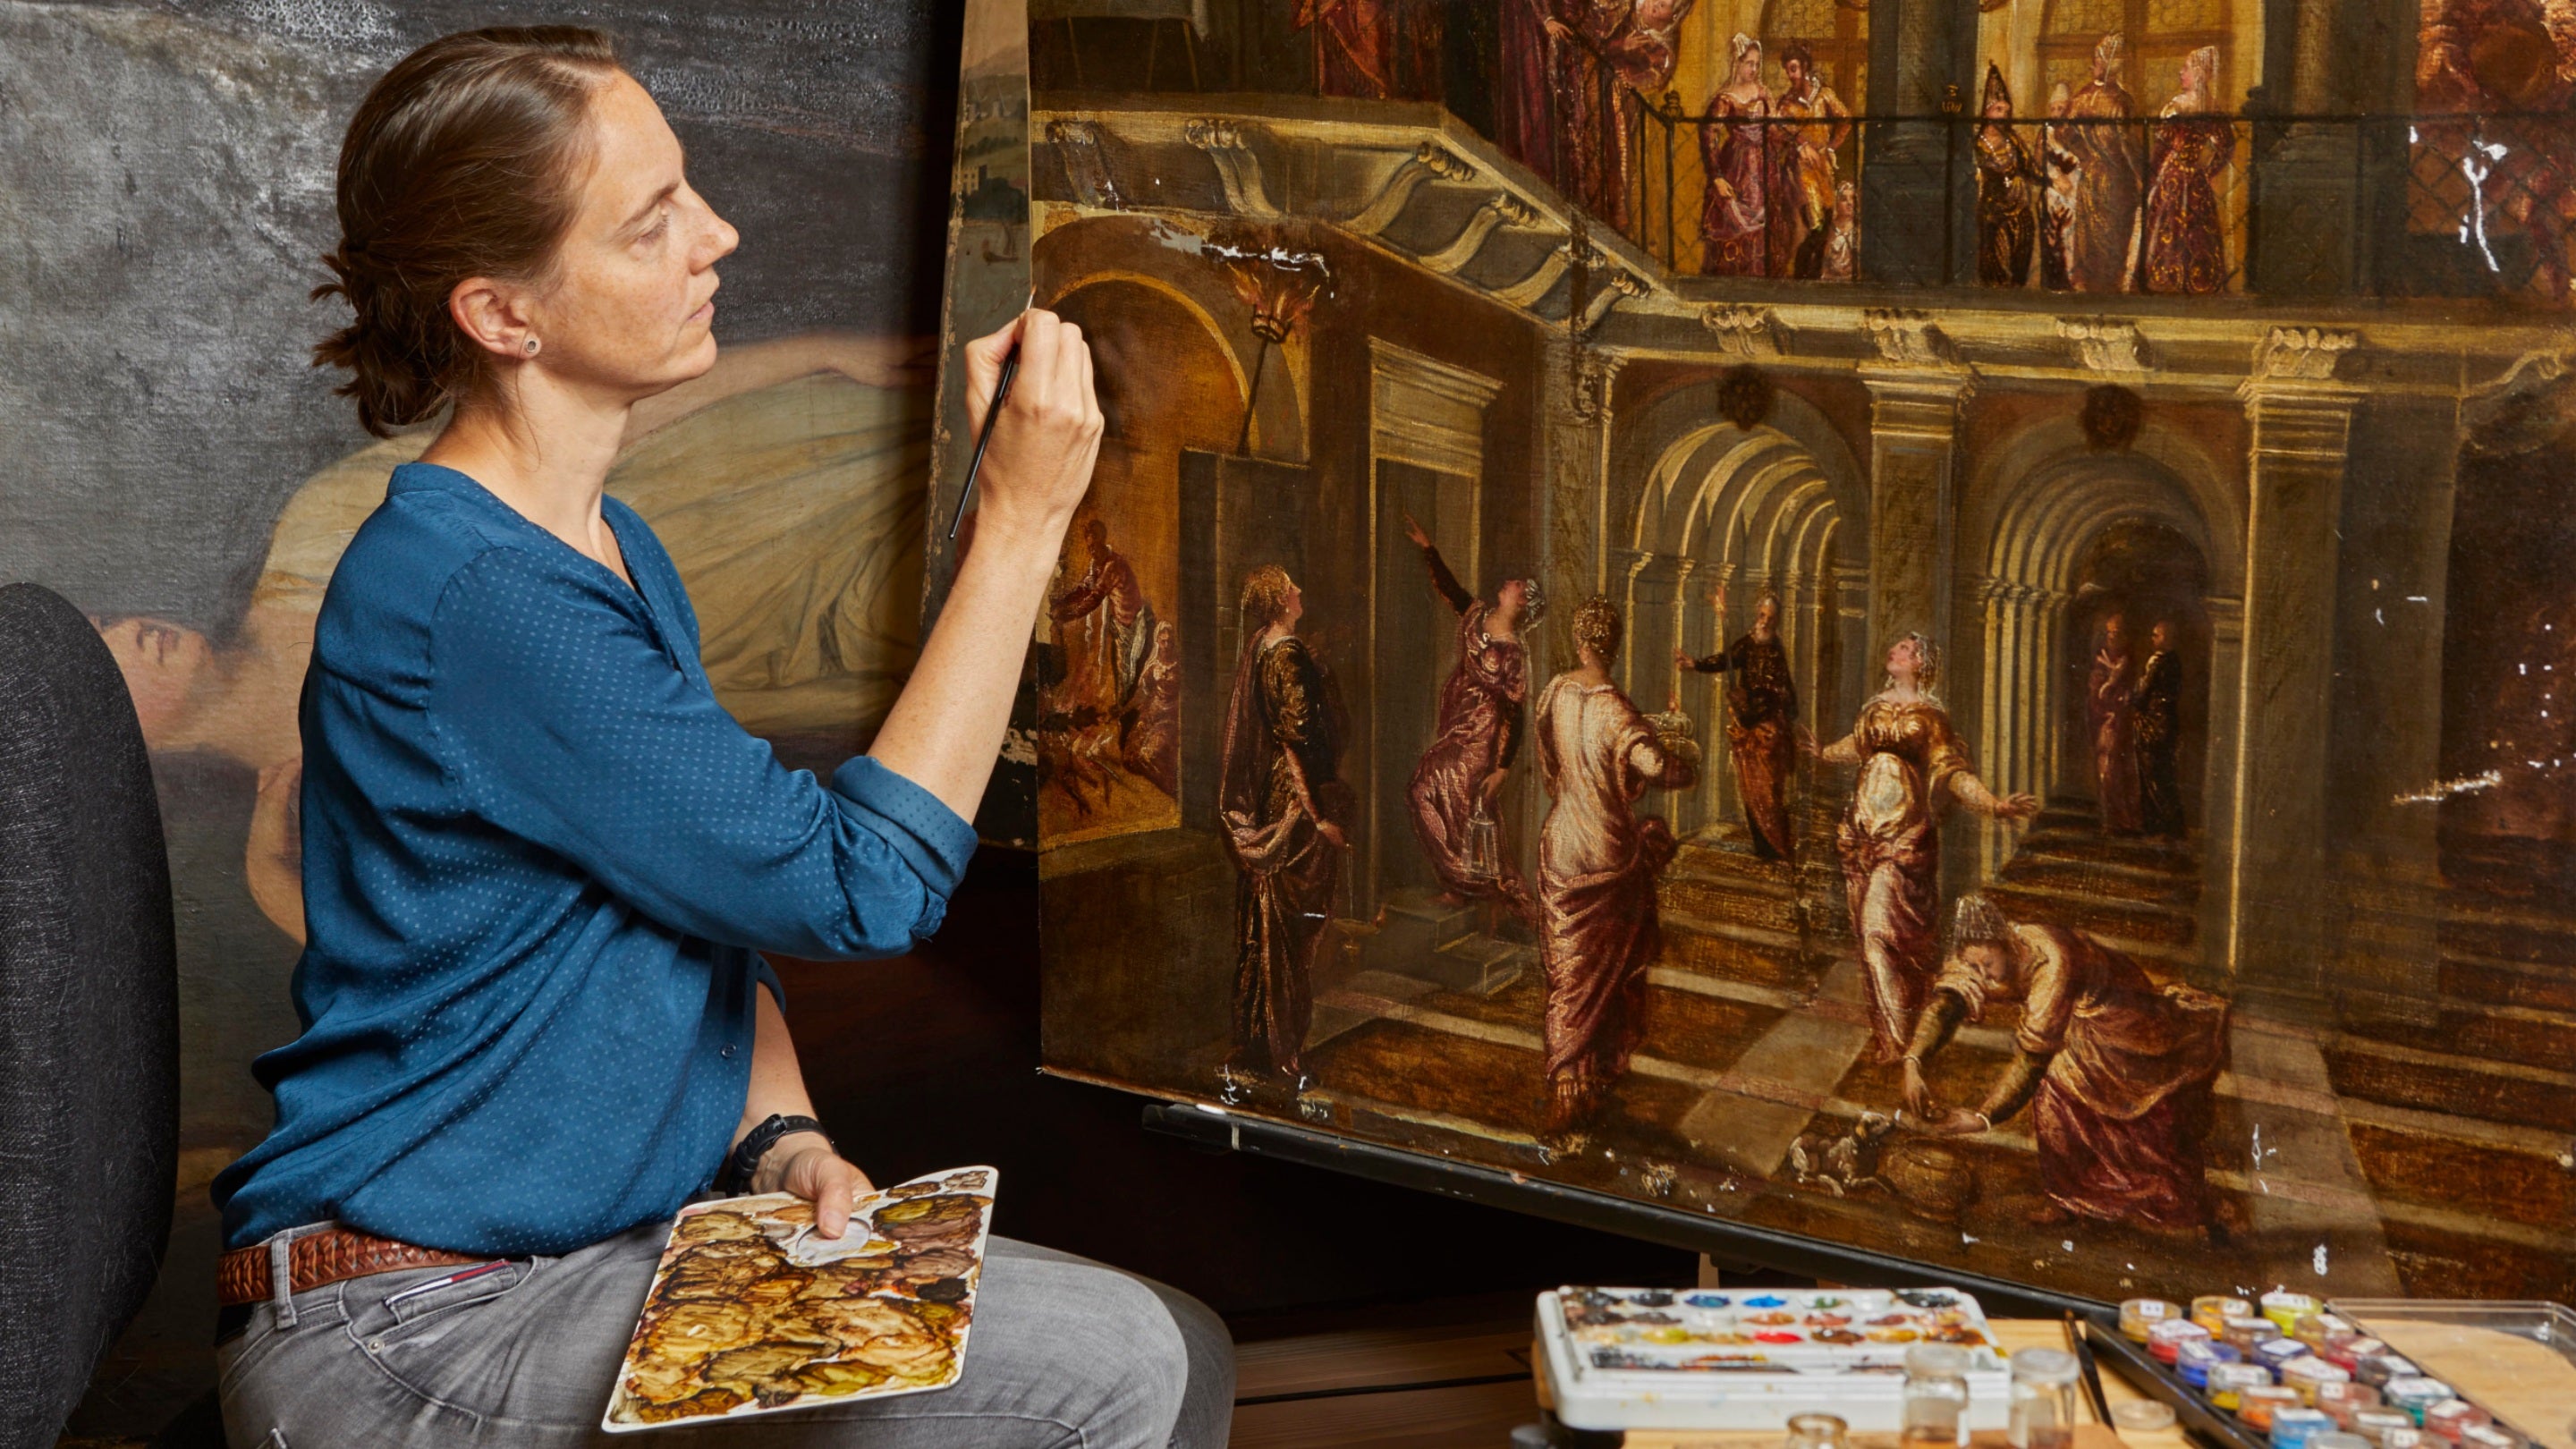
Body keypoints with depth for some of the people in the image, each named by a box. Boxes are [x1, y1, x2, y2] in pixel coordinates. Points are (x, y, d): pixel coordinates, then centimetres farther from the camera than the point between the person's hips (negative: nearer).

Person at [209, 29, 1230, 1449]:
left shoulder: (611, 549, 12)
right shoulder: (465, 593, -21)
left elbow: (724, 897, 17)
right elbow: (857, 887, -19)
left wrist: (784, 1143, -2)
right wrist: (1021, 519, -16)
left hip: (615, 1251, 9)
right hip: (410, 1328, -9)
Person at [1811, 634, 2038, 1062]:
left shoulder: (1929, 712, -5)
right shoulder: (1876, 705, 12)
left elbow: (1951, 768, -10)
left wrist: (1994, 803, -23)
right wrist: (1822, 753, 47)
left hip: (1905, 829, -6)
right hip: (1864, 826, 6)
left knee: (1883, 926, -10)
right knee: (1869, 926, 7)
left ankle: (1897, 1035, -2)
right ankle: (1885, 1022, 18)